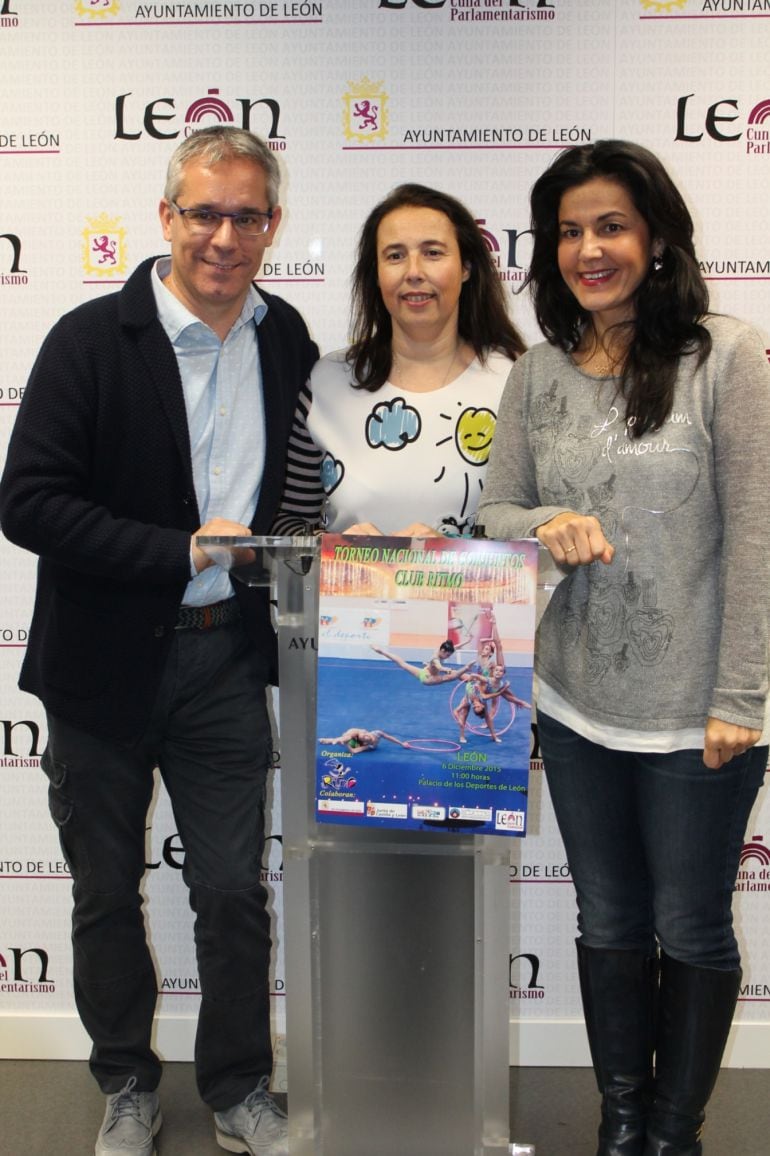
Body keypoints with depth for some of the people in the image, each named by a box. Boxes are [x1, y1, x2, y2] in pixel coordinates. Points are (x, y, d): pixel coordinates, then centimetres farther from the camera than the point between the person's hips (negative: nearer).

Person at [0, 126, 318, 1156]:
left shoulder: (287, 339, 3)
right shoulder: (92, 339, -11)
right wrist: (183, 552, -21)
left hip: (225, 657, 3)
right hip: (104, 665, -2)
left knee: (235, 894, 11)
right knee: (108, 895, 14)